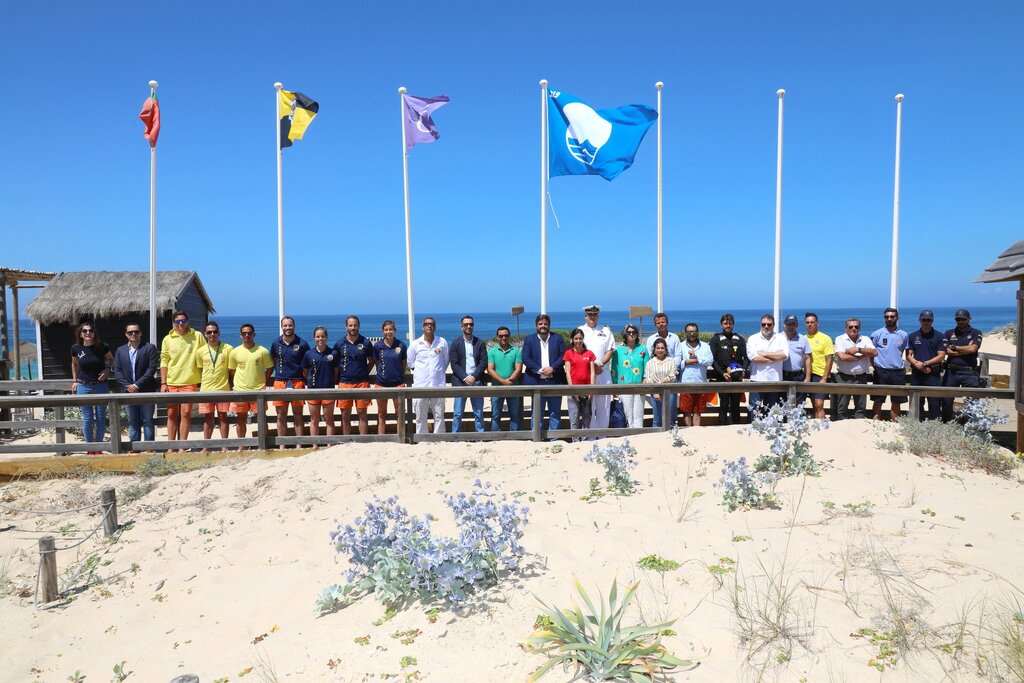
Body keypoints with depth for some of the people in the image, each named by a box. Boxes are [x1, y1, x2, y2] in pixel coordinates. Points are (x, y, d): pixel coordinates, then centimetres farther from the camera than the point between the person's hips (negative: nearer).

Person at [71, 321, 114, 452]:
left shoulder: (101, 347, -6)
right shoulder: (76, 348, -2)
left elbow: (111, 359, 11)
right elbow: (74, 364, 17)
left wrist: (107, 369, -7)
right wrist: (74, 380, 11)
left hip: (101, 386, 0)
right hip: (83, 387, 0)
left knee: (101, 418, 5)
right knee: (87, 419, 4)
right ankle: (90, 449, 14)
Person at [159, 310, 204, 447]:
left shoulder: (197, 336, 0)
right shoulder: (168, 339, 5)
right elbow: (164, 361, 7)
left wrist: (204, 380, 1)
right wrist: (163, 383, 1)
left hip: (189, 382, -2)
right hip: (171, 383, 2)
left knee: (185, 414, -3)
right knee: (171, 414, 7)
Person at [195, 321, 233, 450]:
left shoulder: (227, 348, -1)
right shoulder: (200, 351, 5)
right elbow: (199, 370, 13)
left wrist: (231, 385, 1)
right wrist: (202, 383, 7)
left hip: (223, 388, -2)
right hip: (206, 389, 2)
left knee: (223, 417, 4)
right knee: (207, 418, 7)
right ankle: (206, 446, 15)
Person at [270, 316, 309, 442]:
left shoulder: (302, 344, -3)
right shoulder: (275, 343, 5)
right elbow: (273, 362, 18)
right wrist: (279, 371, 7)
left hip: (297, 382, -2)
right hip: (280, 382, 2)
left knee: (298, 415, 4)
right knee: (281, 416, 6)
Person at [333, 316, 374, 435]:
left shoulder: (365, 343, 3)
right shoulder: (339, 343, 5)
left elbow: (371, 361, 12)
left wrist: (364, 374, 3)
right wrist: (339, 378, 4)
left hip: (362, 382, -1)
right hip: (344, 383, 1)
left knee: (362, 413, 1)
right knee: (345, 415, 5)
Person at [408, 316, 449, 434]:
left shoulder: (442, 342, 4)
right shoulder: (415, 344, 4)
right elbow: (410, 363, 12)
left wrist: (438, 372, 11)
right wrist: (421, 371, 12)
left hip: (438, 385, 0)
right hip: (420, 385, 0)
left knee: (439, 416, 3)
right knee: (420, 417, 4)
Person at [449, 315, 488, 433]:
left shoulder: (480, 343, 8)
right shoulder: (455, 343, 5)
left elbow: (484, 362, 1)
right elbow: (454, 364, -2)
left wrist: (474, 376, -11)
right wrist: (465, 377, -12)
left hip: (477, 382, 1)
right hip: (460, 382, -1)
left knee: (479, 413, 5)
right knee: (457, 413, 0)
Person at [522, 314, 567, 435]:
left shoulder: (558, 338, 9)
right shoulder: (529, 339, 6)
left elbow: (563, 355, 1)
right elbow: (525, 358, -4)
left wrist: (552, 368, -14)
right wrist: (540, 370, -14)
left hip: (555, 381, 1)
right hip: (537, 382, -1)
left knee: (555, 413, 7)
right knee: (537, 414, 4)